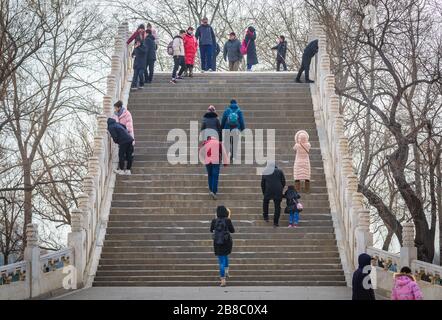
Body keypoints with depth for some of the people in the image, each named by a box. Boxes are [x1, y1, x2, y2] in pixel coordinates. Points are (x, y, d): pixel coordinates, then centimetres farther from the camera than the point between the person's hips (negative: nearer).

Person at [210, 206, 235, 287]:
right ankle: (226, 270, 21)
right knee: (225, 256, 32)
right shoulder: (227, 220, -10)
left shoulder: (214, 221, -4)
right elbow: (232, 231, 2)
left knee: (221, 261, 6)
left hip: (218, 243, 0)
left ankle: (223, 280, -2)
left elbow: (211, 231, 12)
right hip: (227, 242, 0)